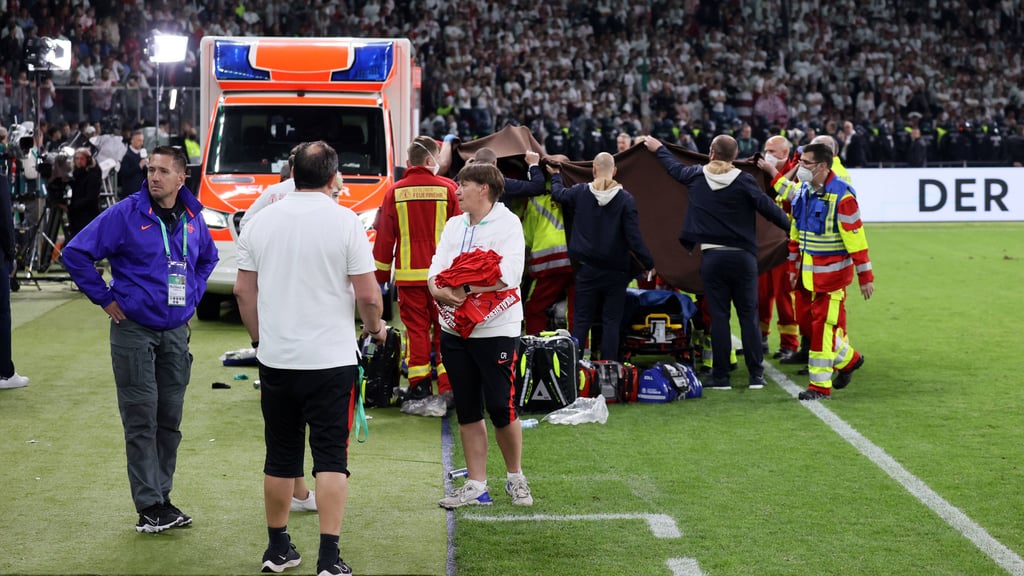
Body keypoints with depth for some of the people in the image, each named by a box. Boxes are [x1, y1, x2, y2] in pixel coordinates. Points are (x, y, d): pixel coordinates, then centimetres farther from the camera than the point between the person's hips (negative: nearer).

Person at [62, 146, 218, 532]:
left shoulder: (193, 218, 6)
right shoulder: (125, 215, -9)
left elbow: (207, 258, 27)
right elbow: (76, 253, -9)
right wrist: (104, 298, -8)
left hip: (176, 332, 5)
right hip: (134, 330, -5)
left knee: (170, 420, 8)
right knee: (141, 420, -4)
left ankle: (162, 497, 18)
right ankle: (149, 506, 0)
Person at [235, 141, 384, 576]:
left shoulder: (261, 221, 3)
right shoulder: (344, 221, -9)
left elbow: (243, 290, 7)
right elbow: (367, 295, -9)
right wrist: (375, 327, 11)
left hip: (275, 358, 4)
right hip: (331, 360, -4)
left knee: (280, 456, 14)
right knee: (331, 458, 0)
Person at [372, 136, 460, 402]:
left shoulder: (395, 192, 0)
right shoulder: (448, 188, -3)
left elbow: (384, 237, 4)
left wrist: (381, 274, 12)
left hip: (408, 274, 1)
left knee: (415, 328, 7)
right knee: (443, 329, 4)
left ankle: (419, 384, 7)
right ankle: (447, 384, 0)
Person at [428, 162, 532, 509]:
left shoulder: (507, 224, -8)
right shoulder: (453, 225, 14)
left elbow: (507, 276, -19)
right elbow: (437, 266, 5)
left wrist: (464, 290, -22)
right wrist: (437, 289, -17)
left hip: (496, 330, -6)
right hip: (455, 328, 6)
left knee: (501, 408, -2)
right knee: (467, 411, 8)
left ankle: (515, 477, 19)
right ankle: (476, 487, 14)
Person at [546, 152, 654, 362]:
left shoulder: (580, 192, -4)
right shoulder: (625, 199, -11)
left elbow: (558, 193, 19)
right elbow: (634, 238, -12)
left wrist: (555, 175, 40)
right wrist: (648, 264, 0)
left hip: (587, 269, 2)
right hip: (615, 271, -2)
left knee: (581, 320, 8)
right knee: (611, 321, 4)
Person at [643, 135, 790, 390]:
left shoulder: (696, 176, 3)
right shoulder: (744, 181, -6)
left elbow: (675, 168, 23)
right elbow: (768, 207, -4)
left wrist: (659, 149, 42)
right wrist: (792, 227, 11)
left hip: (711, 257, 1)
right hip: (743, 256, -1)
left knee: (718, 316, 4)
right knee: (749, 316, 4)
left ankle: (721, 376, 4)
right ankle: (756, 375, 4)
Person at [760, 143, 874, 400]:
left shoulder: (841, 196, -18)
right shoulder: (802, 191, 6)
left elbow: (856, 238, -17)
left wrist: (865, 277, -15)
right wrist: (794, 267, 17)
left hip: (831, 273, -8)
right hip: (807, 271, 8)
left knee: (824, 326, -5)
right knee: (806, 322, 12)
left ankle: (820, 386, 3)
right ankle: (848, 359, 33)